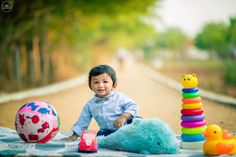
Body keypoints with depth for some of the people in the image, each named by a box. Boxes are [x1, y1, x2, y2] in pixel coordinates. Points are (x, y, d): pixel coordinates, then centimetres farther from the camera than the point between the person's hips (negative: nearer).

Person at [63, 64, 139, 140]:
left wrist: (123, 117, -24)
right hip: (107, 132, 3)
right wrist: (75, 135, 17)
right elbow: (82, 122, 18)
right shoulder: (90, 105, 8)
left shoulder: (120, 97, -4)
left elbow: (133, 106, -8)